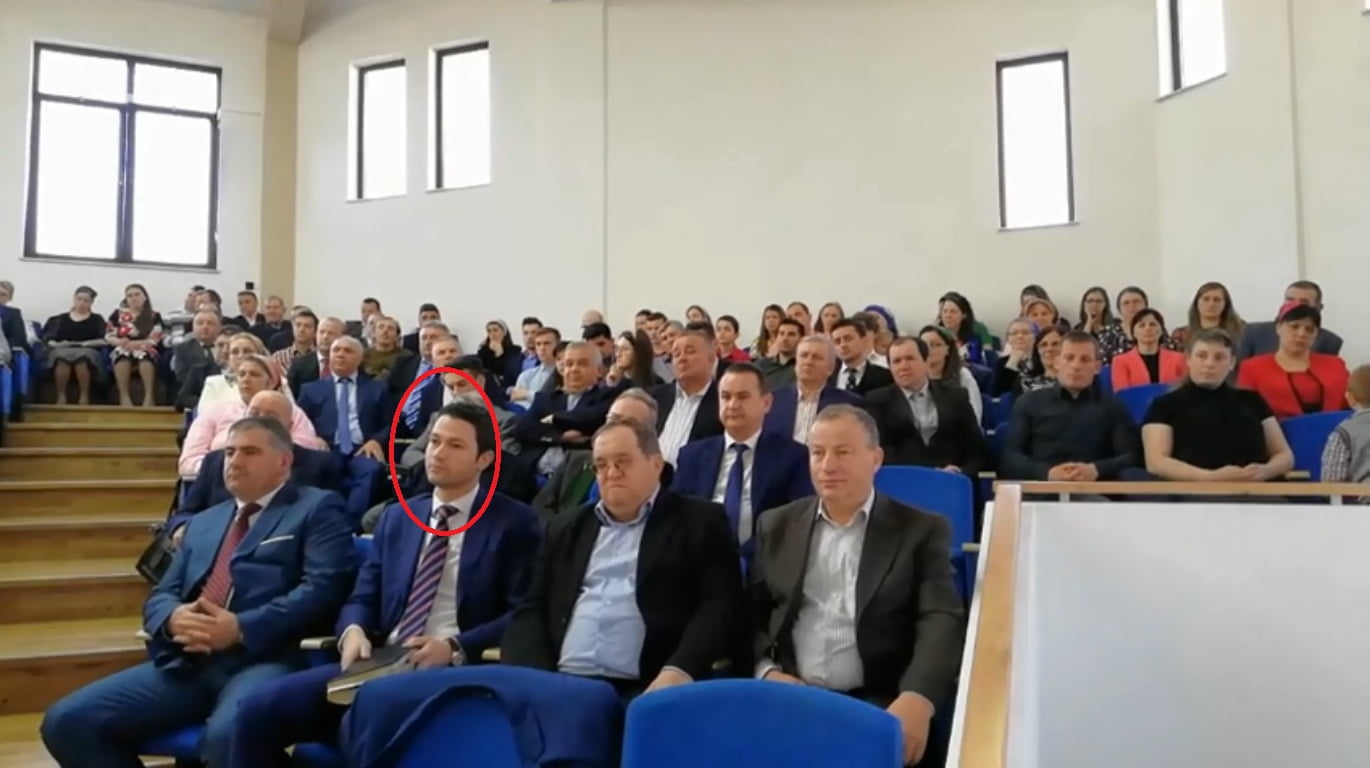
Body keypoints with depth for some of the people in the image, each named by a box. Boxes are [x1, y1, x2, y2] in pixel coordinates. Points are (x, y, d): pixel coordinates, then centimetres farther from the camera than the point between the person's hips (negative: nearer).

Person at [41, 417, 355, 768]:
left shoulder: (316, 509, 8)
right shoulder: (204, 522, 29)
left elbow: (323, 588, -6)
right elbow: (161, 595, 23)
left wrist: (241, 629, -17)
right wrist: (174, 618, -2)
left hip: (265, 659, -7)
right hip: (187, 663, 7)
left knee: (228, 735, -37)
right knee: (67, 721, -9)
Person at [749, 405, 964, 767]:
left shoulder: (922, 530, 4)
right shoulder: (778, 526, 13)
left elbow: (943, 621, -7)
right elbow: (750, 613, 14)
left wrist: (918, 698, -25)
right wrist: (765, 670, -6)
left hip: (877, 707, -1)